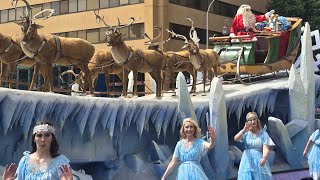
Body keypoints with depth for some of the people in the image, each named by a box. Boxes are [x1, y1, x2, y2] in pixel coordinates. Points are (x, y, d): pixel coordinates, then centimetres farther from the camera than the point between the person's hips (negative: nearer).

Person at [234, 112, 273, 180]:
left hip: (259, 161, 0)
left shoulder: (263, 133, -1)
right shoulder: (246, 133, 1)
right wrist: (243, 131, -37)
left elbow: (266, 148, -9)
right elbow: (236, 139, -18)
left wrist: (264, 158, -30)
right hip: (247, 161, 1)